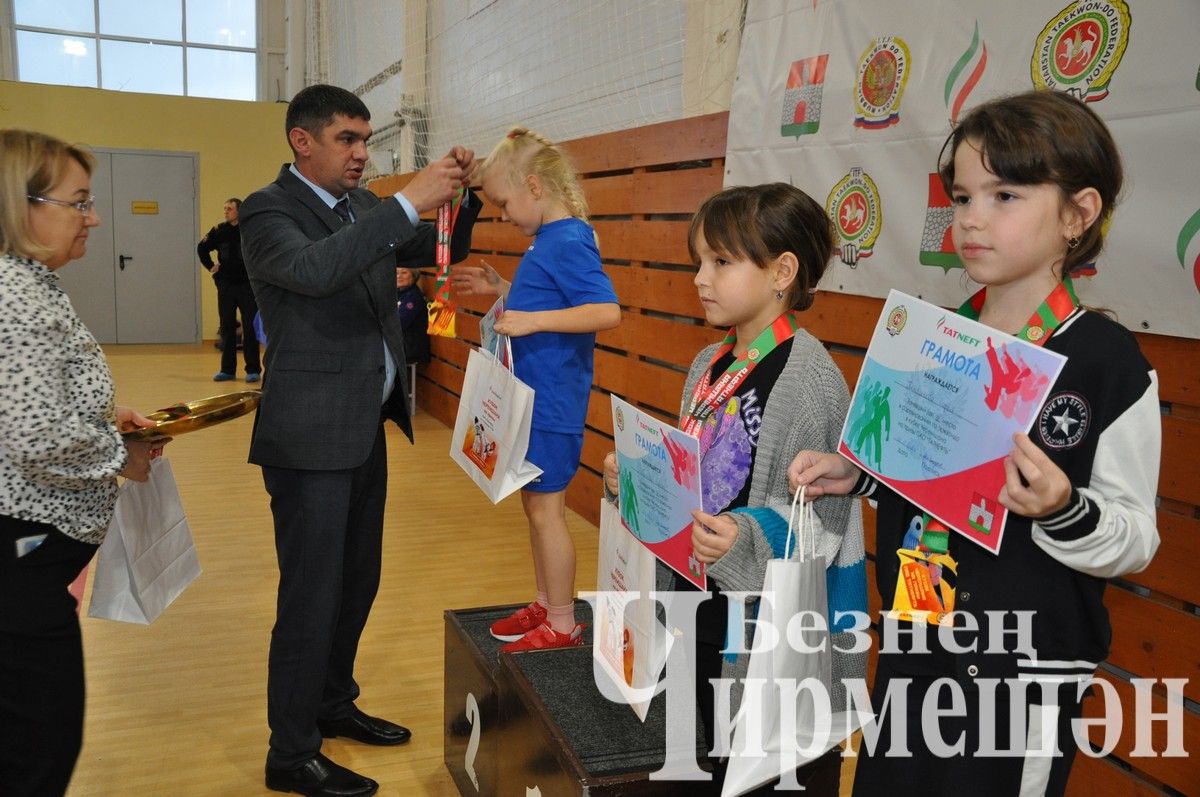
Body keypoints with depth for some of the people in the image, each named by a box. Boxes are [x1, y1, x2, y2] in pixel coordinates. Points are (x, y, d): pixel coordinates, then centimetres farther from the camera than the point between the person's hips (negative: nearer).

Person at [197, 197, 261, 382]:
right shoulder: (219, 231, 4)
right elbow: (202, 248, 19)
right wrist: (210, 266, 10)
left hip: (247, 285, -4)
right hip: (225, 285, 4)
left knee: (250, 328, 0)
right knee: (227, 328, 8)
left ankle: (253, 370, 6)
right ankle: (227, 369, 16)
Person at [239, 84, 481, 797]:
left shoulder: (365, 206, 10)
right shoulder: (268, 210, -11)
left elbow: (443, 251, 14)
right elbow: (313, 269, -32)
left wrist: (461, 194, -5)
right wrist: (410, 201, -32)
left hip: (367, 428, 8)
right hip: (311, 436, -8)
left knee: (358, 580, 18)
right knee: (313, 595, 1)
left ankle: (333, 703, 38)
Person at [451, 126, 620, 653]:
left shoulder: (568, 242, -18)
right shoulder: (548, 240, 11)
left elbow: (607, 312, -26)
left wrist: (533, 321, -29)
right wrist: (501, 289, 11)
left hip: (552, 405, -10)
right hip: (534, 398, 10)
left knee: (546, 509, 0)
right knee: (534, 504, 17)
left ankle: (563, 625, 14)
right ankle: (545, 605, 32)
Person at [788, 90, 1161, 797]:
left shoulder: (1110, 361, -15)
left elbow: (1136, 539, -11)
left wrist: (1061, 509, -30)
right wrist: (857, 474, -4)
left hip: (1026, 668, -5)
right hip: (915, 646, 5)